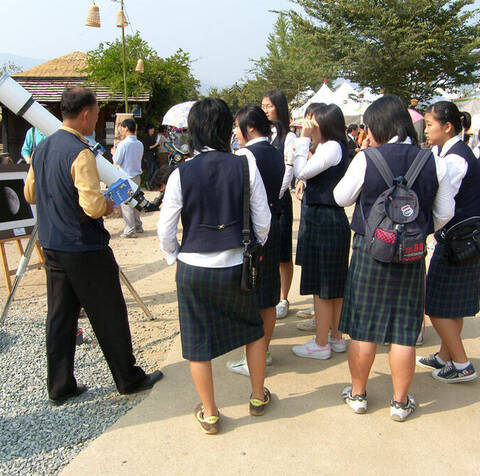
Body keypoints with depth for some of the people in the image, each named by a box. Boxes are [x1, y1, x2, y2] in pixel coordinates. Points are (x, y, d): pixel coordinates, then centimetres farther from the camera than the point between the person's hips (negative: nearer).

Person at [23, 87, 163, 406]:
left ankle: (60, 388, 24)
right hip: (85, 249, -8)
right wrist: (109, 204, -6)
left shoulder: (43, 148, 7)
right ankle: (129, 379, 21)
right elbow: (94, 206, -26)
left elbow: (30, 193, 17)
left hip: (52, 246, 8)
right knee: (109, 317, 6)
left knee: (60, 317, 14)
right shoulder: (80, 152, -19)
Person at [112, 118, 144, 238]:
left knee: (125, 203, -2)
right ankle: (138, 226, 25)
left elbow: (117, 161, -12)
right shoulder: (140, 144, 5)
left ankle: (130, 230, 0)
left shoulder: (123, 144, -15)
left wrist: (114, 153, 8)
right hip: (137, 175, 7)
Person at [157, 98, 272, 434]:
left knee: (198, 342, 14)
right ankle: (259, 397, 39)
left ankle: (209, 413, 29)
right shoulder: (245, 166, -8)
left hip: (193, 270, -1)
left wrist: (174, 258, 14)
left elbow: (166, 230, -5)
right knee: (254, 329, 24)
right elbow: (263, 221, -4)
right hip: (236, 267, 1)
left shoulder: (181, 174, -9)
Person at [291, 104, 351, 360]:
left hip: (323, 221, -10)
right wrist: (305, 142, 10)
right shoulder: (336, 147, 16)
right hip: (334, 220, 10)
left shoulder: (332, 147, -14)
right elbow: (310, 173, 16)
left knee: (320, 285, -2)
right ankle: (336, 337, 27)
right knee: (335, 284, 15)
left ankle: (321, 344, 9)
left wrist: (303, 139, -10)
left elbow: (302, 172, -18)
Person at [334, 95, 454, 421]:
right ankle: (400, 402, 24)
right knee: (404, 330, 11)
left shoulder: (366, 159, -11)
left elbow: (342, 197, 2)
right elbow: (445, 213, 4)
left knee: (363, 327, 11)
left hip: (370, 251, -2)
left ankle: (358, 394, 26)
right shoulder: (433, 163, -2)